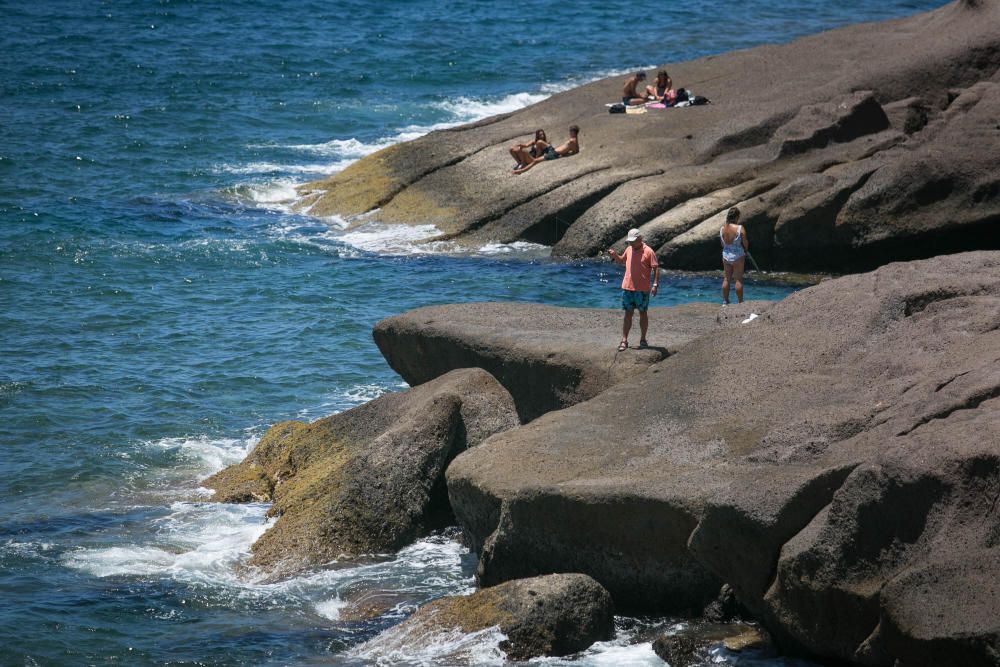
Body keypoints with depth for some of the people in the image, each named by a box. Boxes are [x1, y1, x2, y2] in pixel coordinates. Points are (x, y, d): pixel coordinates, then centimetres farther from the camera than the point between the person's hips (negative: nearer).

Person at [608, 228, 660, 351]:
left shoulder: (648, 252, -9)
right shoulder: (629, 250, 8)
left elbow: (656, 268, -10)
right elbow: (621, 261, 25)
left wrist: (655, 284, -18)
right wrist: (615, 255, 5)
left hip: (642, 289, -4)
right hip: (627, 288, 4)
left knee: (643, 313, 8)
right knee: (628, 314, 4)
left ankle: (643, 340, 17)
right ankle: (624, 341, 4)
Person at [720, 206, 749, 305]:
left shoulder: (722, 228, -2)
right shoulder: (739, 228, -17)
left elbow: (722, 243, 8)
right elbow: (745, 243, -9)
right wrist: (745, 250, 12)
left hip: (726, 255, 4)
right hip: (738, 256, -4)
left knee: (726, 279, 12)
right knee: (738, 279, 2)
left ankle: (725, 301, 18)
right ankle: (740, 302, 6)